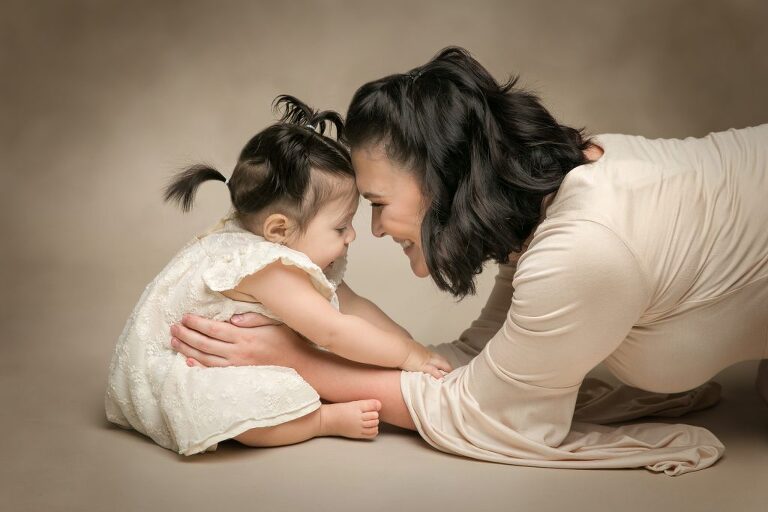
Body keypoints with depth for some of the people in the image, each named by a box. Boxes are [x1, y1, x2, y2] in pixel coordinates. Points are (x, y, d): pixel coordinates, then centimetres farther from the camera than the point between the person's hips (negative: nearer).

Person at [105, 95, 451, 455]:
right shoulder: (268, 269, -33)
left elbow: (351, 305, 0)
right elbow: (333, 331, -32)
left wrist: (413, 347, -8)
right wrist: (406, 356, -23)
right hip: (169, 368, -10)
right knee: (239, 411, -35)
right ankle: (330, 419, -19)